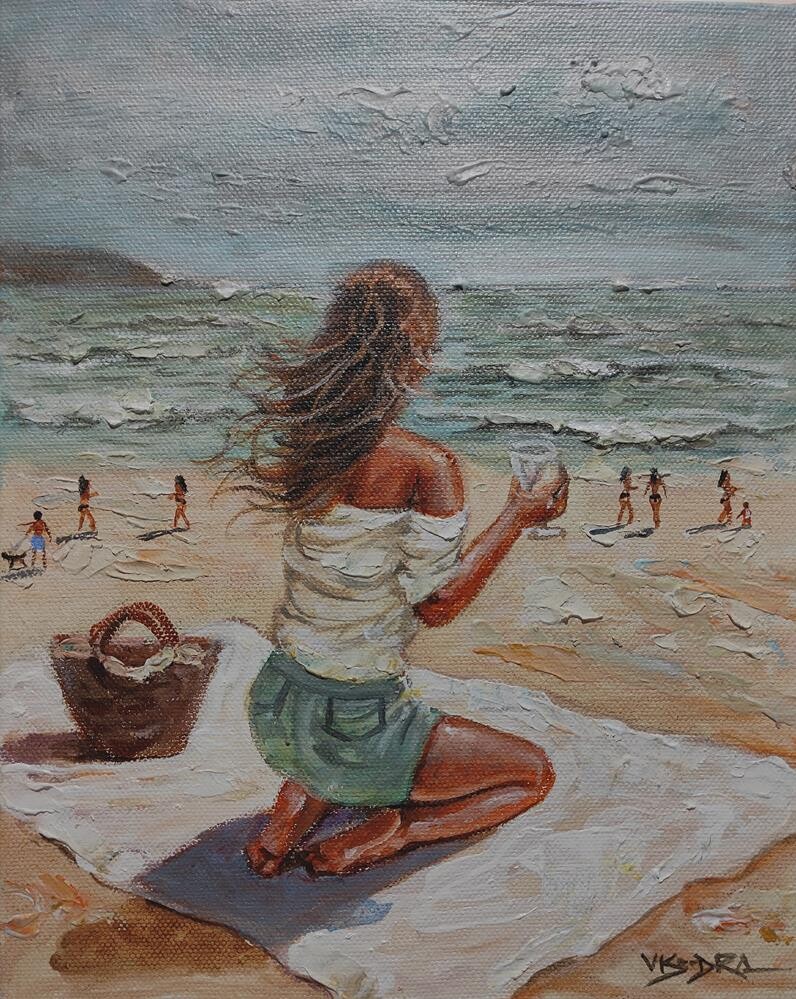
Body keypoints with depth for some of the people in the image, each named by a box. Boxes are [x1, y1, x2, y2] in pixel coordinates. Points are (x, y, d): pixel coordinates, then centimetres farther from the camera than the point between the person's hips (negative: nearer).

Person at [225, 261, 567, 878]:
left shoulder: (305, 436, -6)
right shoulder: (428, 464, -25)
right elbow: (435, 605, -15)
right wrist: (517, 518, -4)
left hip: (276, 708, 6)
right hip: (349, 729, -6)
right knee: (535, 774, 19)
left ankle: (288, 821, 18)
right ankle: (370, 841, 1)